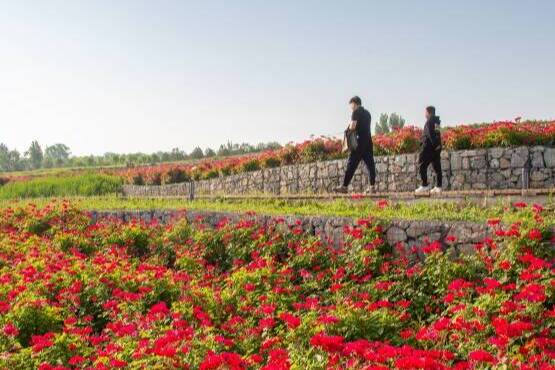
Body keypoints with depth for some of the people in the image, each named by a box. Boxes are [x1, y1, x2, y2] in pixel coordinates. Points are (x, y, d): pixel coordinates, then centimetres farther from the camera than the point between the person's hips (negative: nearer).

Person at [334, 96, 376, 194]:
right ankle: (372, 186, 4)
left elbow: (352, 127, -14)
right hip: (369, 141, 7)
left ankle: (344, 187, -5)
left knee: (352, 164, -5)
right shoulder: (367, 113, 17)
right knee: (370, 164, 6)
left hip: (360, 142, -7)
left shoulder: (356, 112, -5)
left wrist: (349, 128, 6)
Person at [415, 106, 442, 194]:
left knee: (422, 166, -2)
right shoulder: (437, 121, 14)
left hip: (429, 146, -8)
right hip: (437, 147, 8)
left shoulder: (429, 121, -9)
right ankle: (438, 186, 4)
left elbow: (430, 134, -18)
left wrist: (435, 144, -19)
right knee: (437, 167, 6)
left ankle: (425, 186, -6)